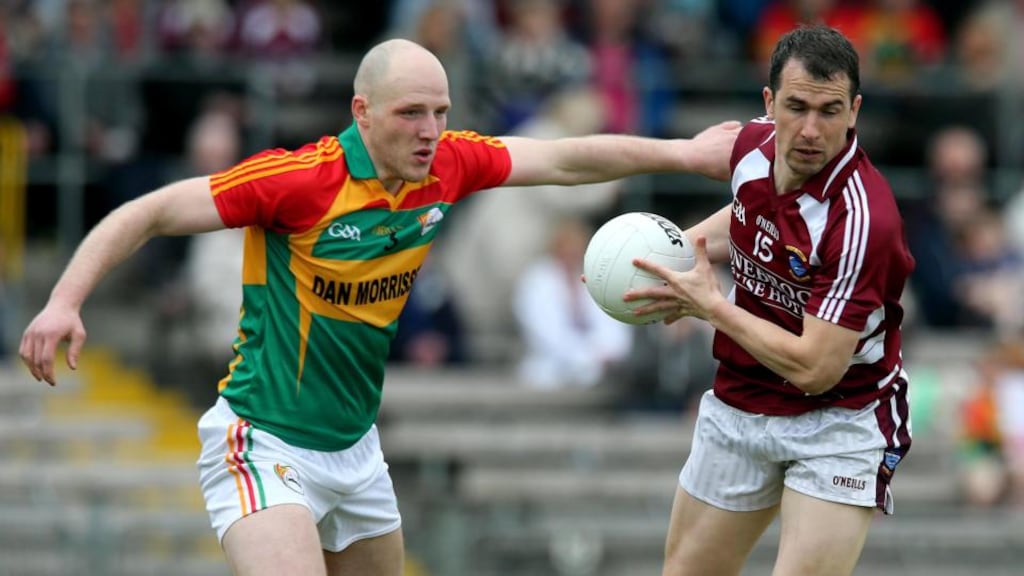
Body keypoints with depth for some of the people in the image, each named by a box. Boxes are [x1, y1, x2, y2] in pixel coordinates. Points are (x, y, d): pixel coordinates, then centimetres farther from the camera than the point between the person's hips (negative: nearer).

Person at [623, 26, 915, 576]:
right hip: (739, 403, 7)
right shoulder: (754, 144, -8)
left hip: (839, 421, -7)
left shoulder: (863, 219, -30)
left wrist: (710, 305, -20)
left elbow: (814, 368, -30)